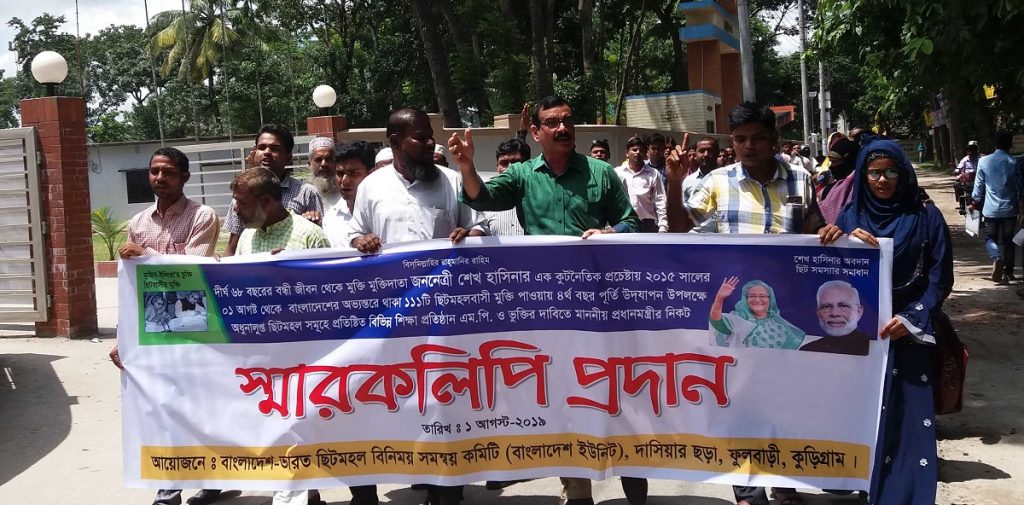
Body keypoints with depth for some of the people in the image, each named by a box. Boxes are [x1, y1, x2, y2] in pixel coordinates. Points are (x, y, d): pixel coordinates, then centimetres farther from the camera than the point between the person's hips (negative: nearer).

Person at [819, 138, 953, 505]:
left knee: (910, 413, -4)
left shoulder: (925, 216, -2)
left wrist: (911, 317, -13)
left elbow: (940, 277, -1)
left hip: (910, 330, -2)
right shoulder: (851, 216, 5)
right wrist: (846, 241, -19)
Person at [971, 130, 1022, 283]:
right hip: (1010, 209, 1)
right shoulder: (1013, 162, -5)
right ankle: (1008, 272, 16)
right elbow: (1019, 187, 2)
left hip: (991, 209, 0)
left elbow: (978, 185, 2)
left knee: (990, 238, 10)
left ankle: (997, 258, -19)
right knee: (1008, 241, 12)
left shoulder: (984, 161, -5)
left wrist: (975, 202, 16)